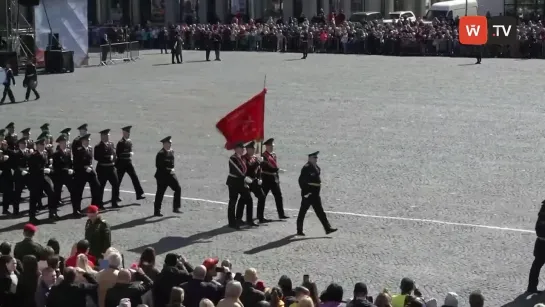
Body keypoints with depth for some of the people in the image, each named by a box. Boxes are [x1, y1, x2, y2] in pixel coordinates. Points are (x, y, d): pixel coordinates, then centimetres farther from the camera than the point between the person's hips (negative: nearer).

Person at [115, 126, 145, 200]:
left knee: (135, 177, -2)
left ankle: (139, 194, -2)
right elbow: (117, 154, -14)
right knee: (118, 179, 3)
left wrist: (131, 153, 9)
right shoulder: (121, 143, -14)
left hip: (129, 163, 7)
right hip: (121, 163, -6)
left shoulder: (130, 141, 9)